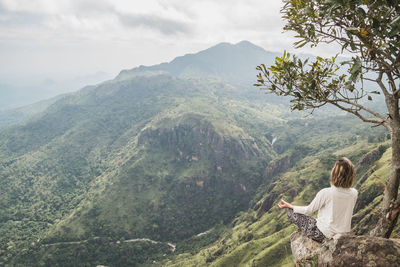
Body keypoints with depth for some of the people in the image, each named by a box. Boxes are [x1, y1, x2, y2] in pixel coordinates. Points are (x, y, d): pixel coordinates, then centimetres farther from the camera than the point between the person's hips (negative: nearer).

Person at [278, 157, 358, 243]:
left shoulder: (326, 193, -26)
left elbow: (309, 210, -11)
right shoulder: (354, 193, -11)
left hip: (325, 235, -6)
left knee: (291, 212, 7)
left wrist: (289, 206, 3)